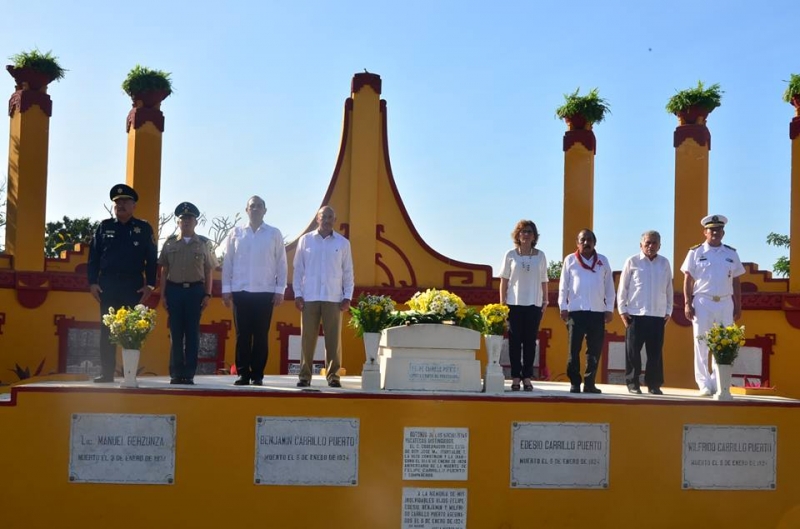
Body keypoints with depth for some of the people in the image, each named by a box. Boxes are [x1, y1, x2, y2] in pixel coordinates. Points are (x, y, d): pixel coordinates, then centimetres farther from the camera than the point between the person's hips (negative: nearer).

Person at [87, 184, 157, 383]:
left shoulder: (144, 229, 5)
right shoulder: (104, 226, 9)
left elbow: (152, 259, 4)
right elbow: (93, 256, 8)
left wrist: (150, 285, -4)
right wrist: (93, 282, -1)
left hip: (133, 285, -1)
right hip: (108, 284, 2)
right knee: (107, 330, 3)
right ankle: (106, 372, 8)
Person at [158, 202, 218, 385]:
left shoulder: (204, 244, 5)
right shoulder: (170, 243, 7)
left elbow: (208, 272, 5)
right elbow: (164, 271, 8)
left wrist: (207, 295, -2)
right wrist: (163, 294, 2)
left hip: (195, 290, -1)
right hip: (174, 289, 1)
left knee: (192, 333, 1)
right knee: (176, 333, 3)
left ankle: (189, 373, 6)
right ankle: (176, 373, 8)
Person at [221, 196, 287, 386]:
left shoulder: (274, 233, 4)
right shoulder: (236, 233, 6)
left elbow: (281, 263, 4)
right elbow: (227, 262, 7)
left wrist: (280, 290, -1)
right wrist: (226, 288, 2)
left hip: (265, 292, -1)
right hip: (240, 291, 1)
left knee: (261, 335, 2)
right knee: (242, 334, 2)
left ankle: (257, 374, 9)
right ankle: (243, 373, 9)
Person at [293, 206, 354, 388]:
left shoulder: (343, 243, 6)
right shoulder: (305, 240, 5)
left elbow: (348, 272, 7)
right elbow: (298, 269, 6)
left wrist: (348, 297, 0)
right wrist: (297, 294, -1)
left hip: (334, 298, 0)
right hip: (309, 297, 0)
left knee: (333, 339, 1)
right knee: (307, 338, 1)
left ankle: (333, 375, 7)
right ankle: (305, 375, 7)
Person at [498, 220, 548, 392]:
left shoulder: (540, 256, 6)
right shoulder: (511, 255, 2)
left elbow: (543, 281, 8)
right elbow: (504, 280, 3)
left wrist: (545, 300, 3)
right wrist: (502, 302, -1)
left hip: (534, 304, 1)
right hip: (514, 303, -1)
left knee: (530, 341, 3)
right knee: (515, 341, 1)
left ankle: (527, 377, 10)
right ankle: (515, 377, 6)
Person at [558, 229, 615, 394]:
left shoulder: (603, 261, 10)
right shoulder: (570, 260, 6)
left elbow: (609, 287, 10)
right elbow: (563, 285, 5)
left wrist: (609, 309, 4)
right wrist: (563, 307, -3)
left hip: (598, 311, 2)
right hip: (576, 311, -2)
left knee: (595, 350, 3)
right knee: (574, 350, -1)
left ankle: (589, 383, 10)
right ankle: (574, 383, 4)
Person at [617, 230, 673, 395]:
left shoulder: (665, 263, 8)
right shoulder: (632, 261, 0)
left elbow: (669, 289, 12)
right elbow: (623, 287, 2)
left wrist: (668, 311, 9)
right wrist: (622, 310, -2)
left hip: (658, 315, 2)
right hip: (635, 314, -2)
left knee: (655, 352, 5)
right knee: (633, 351, 1)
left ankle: (654, 385, 14)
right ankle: (632, 383, 10)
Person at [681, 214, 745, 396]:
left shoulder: (731, 254, 10)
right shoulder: (695, 252, 2)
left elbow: (736, 282, 12)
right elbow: (688, 280, 0)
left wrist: (738, 306, 8)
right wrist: (688, 304, -7)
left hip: (725, 303, 3)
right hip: (702, 302, -2)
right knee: (701, 345, 0)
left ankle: (720, 383, 10)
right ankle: (705, 384, 6)